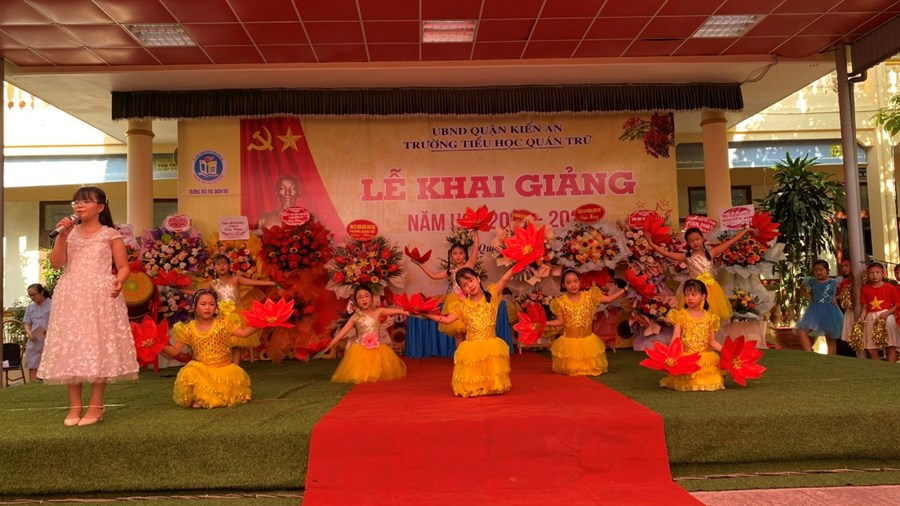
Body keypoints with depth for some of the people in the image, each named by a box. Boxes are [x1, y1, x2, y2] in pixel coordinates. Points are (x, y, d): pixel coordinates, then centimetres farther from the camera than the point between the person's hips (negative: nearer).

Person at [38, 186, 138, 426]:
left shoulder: (110, 235, 3)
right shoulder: (69, 233, 12)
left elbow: (123, 267, 0)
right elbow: (56, 263, 1)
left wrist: (119, 281, -22)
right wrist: (62, 236, -8)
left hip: (101, 297, -3)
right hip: (71, 297, 4)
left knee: (100, 347, -5)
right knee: (71, 348, 2)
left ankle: (96, 405, 3)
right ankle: (74, 406, 10)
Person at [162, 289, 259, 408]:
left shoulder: (224, 323, -1)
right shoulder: (188, 329, 1)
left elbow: (243, 332, -5)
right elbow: (175, 351, 4)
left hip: (223, 368, 0)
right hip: (202, 370, 0)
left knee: (236, 377, -26)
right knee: (188, 375, -30)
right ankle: (200, 398, -4)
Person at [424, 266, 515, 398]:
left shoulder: (491, 295, 1)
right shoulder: (462, 305, 5)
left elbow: (505, 279, -8)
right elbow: (447, 319, -2)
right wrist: (426, 314, -11)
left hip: (490, 346, -1)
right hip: (471, 349, 1)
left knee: (493, 383, 1)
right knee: (470, 387, 1)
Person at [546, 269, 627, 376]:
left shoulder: (589, 296, -4)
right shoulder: (561, 302, -6)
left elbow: (608, 299, 2)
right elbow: (560, 321, -3)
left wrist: (623, 290, -2)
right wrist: (545, 323, -17)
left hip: (587, 340, 1)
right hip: (569, 341, -1)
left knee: (591, 367, 8)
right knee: (571, 369, 5)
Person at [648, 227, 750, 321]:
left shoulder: (710, 253, -1)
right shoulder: (687, 257, -4)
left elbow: (729, 242, 1)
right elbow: (667, 253, -11)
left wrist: (745, 230, 1)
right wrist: (651, 244, -20)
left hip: (710, 288, 1)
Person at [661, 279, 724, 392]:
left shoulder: (709, 317, 8)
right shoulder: (681, 315, 3)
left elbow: (712, 341, 12)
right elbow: (676, 338, -6)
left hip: (705, 356, 2)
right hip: (685, 356, -2)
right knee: (687, 381, -22)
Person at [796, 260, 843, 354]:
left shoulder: (834, 282, -4)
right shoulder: (811, 281, 3)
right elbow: (802, 289, 22)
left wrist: (836, 298, -6)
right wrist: (809, 296, 6)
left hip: (829, 312, -2)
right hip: (814, 312, 2)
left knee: (830, 340, 8)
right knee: (801, 331, -17)